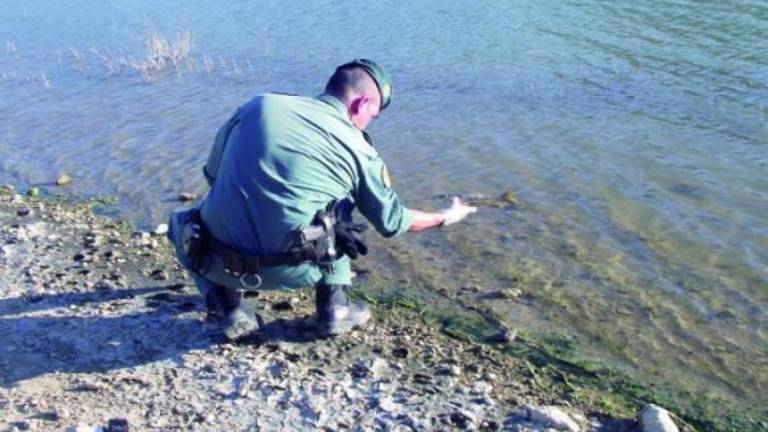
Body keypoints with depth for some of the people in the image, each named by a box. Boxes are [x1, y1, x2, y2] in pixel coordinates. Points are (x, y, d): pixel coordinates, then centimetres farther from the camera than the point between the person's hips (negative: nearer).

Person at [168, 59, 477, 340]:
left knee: (186, 225, 33)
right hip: (292, 272, 0)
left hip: (219, 264, 1)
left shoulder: (258, 105, 6)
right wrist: (445, 217, 30)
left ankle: (228, 309, 15)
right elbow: (392, 221, 12)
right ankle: (334, 308, 21)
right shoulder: (356, 147, 2)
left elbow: (212, 174, 17)